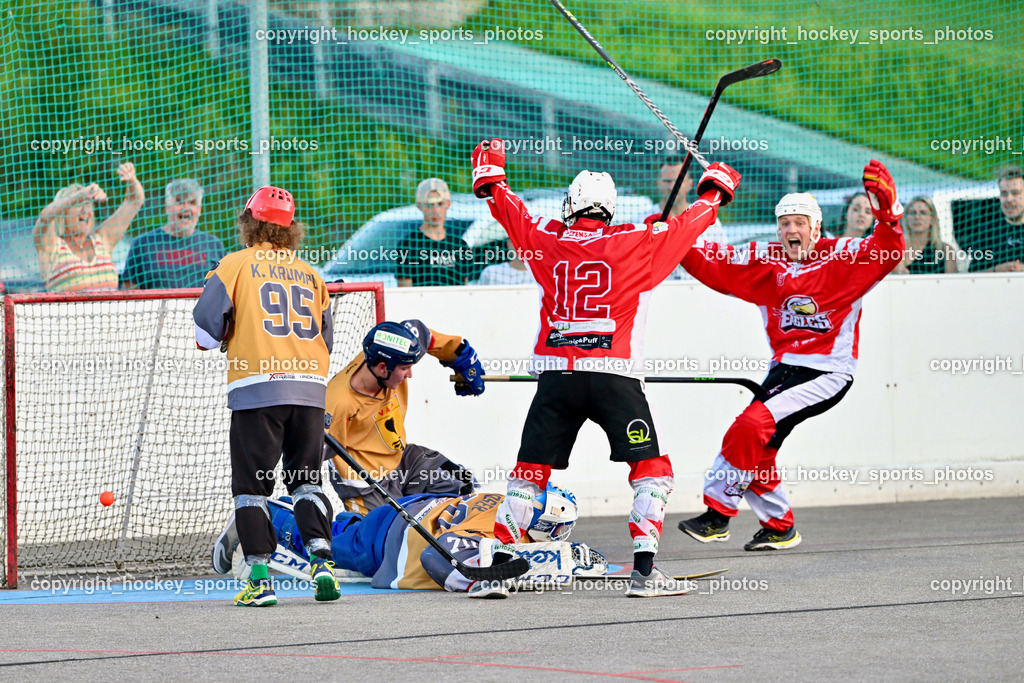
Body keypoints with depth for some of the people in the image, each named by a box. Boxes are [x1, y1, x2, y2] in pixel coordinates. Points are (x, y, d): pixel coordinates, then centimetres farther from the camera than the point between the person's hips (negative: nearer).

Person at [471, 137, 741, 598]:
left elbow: (506, 208, 24)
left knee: (528, 474, 11)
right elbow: (688, 226, 16)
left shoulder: (547, 239, 9)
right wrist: (714, 191, 34)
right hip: (614, 376, -3)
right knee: (652, 471, 5)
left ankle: (499, 566, 6)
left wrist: (489, 173, 42)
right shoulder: (638, 243, 3)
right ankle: (644, 571, -7)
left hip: (556, 375, 3)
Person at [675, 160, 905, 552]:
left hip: (828, 373, -6)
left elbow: (888, 254, -19)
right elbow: (712, 265, 5)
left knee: (752, 425, -19)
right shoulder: (766, 261, 7)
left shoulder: (842, 257, -5)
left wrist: (886, 209, -36)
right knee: (755, 449, 2)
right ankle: (779, 528, 22)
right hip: (784, 368, 7)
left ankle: (718, 514, -9)